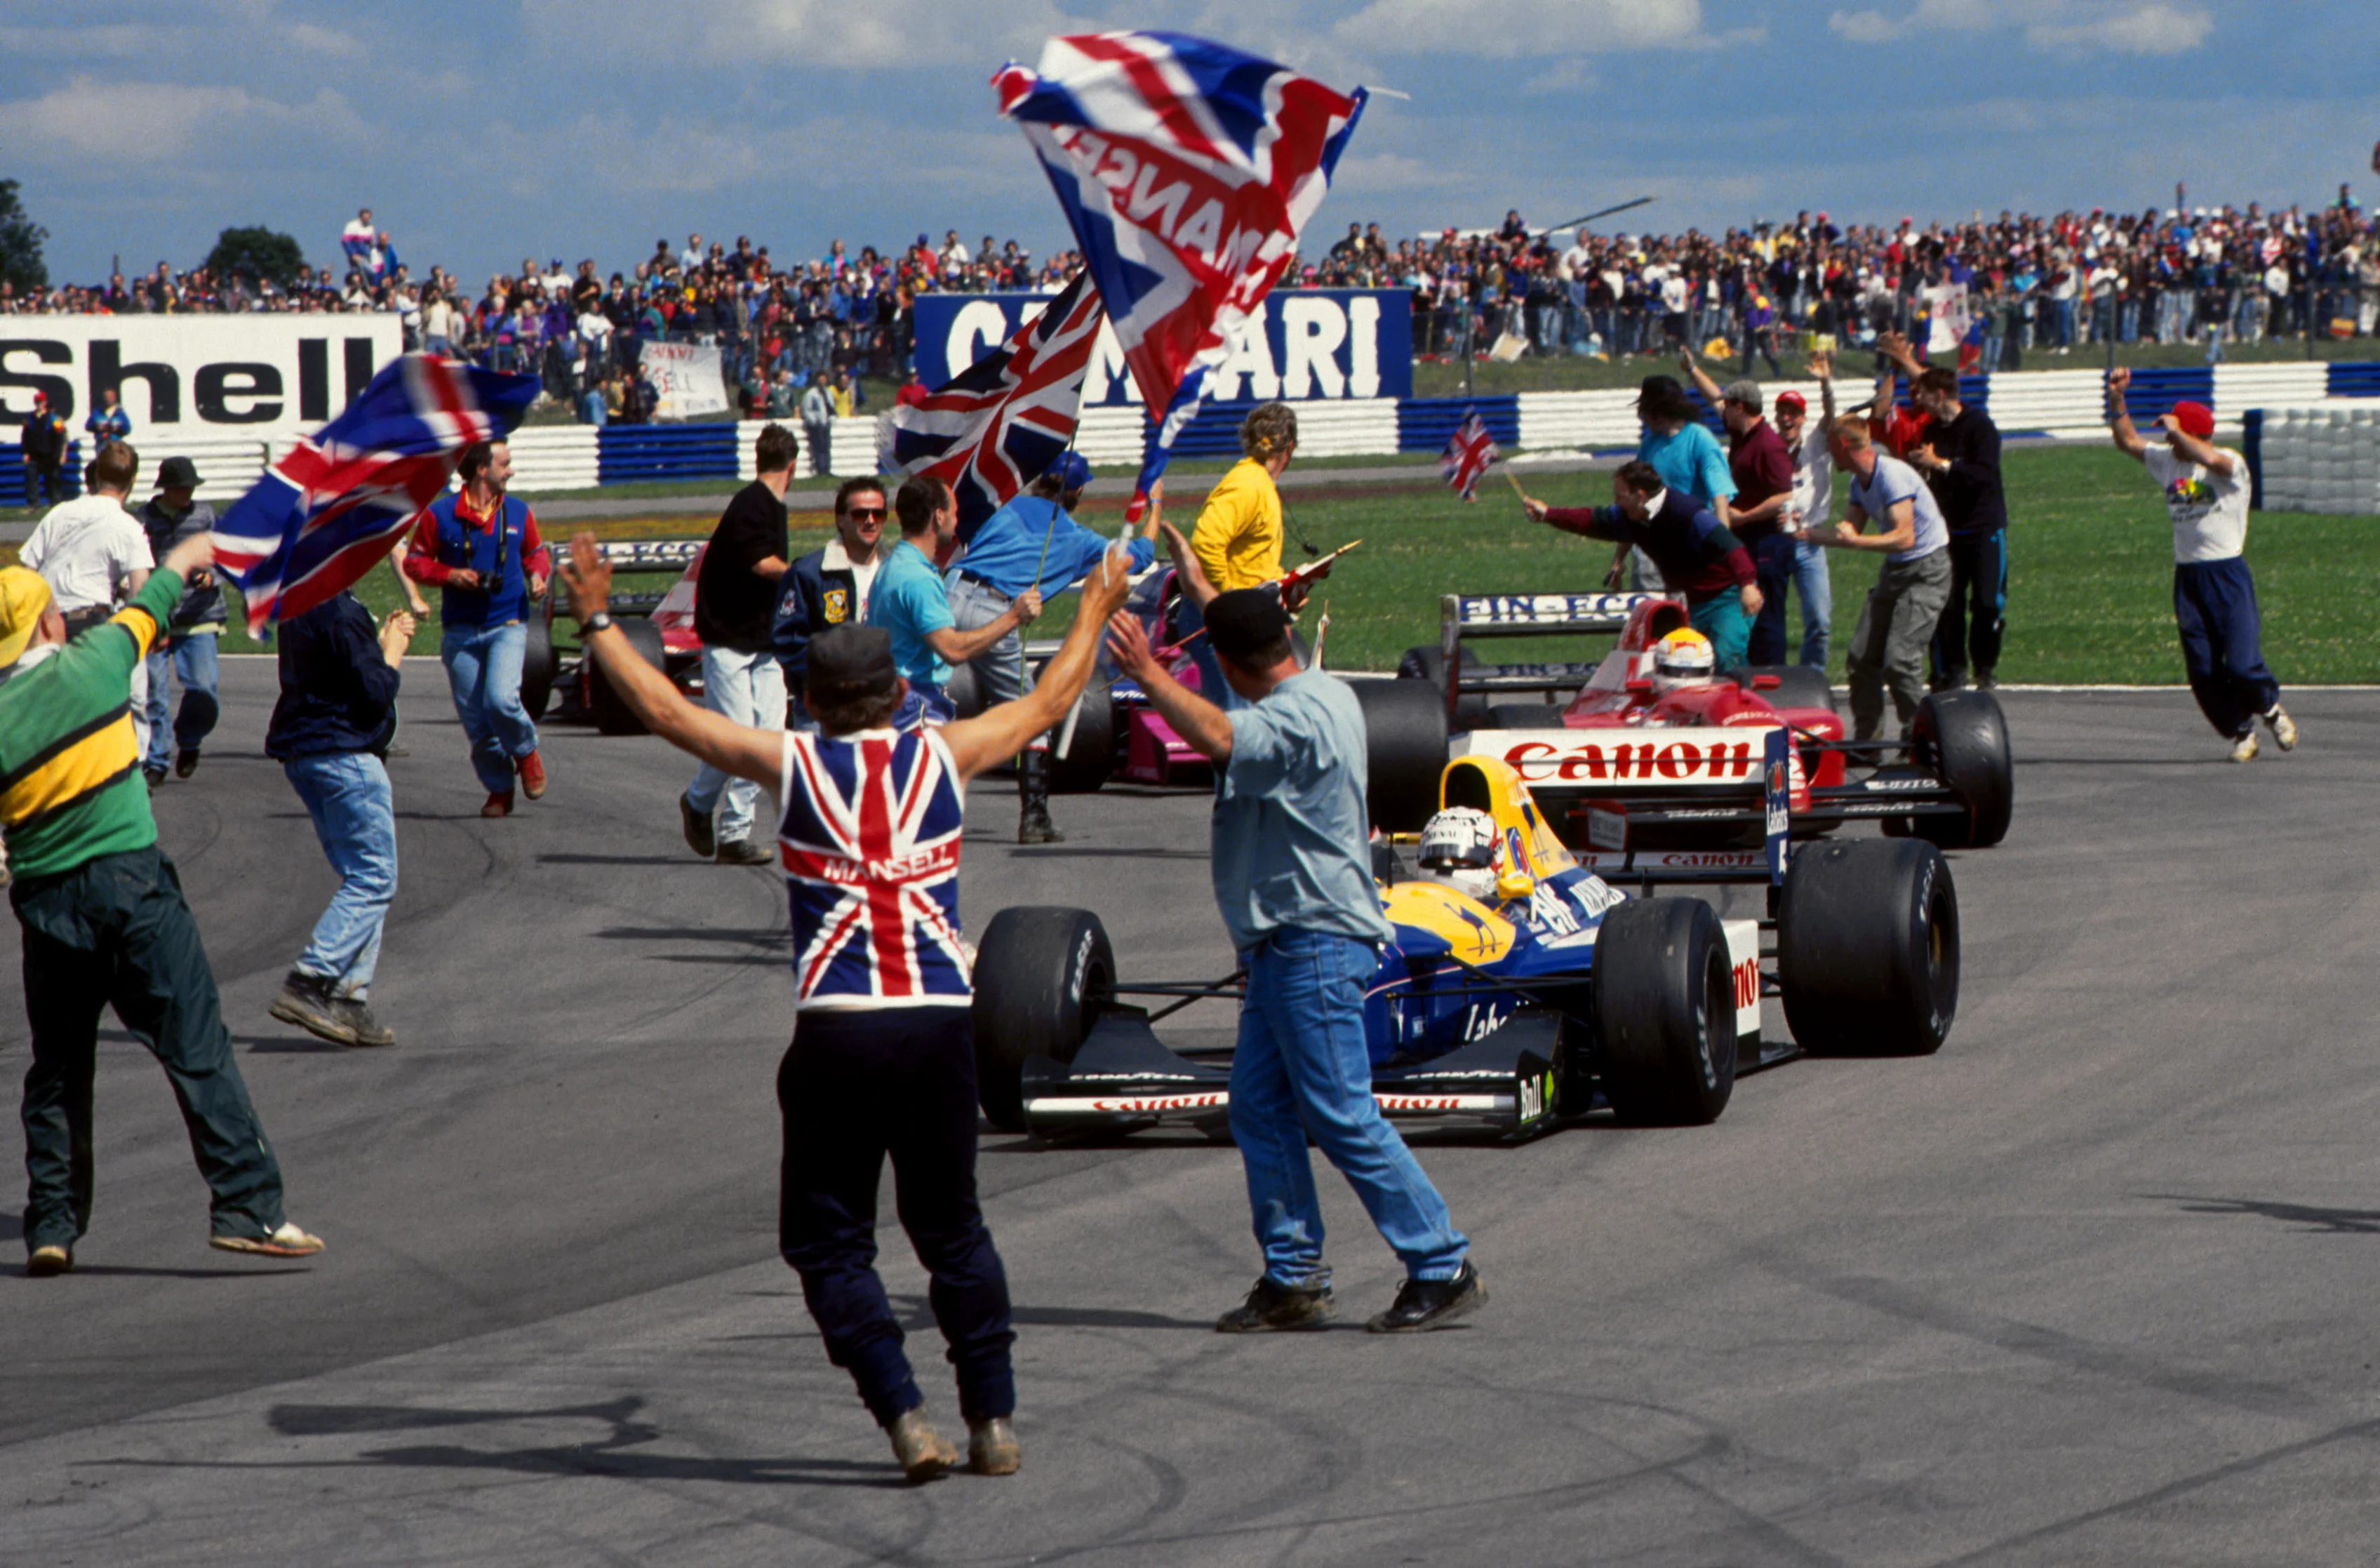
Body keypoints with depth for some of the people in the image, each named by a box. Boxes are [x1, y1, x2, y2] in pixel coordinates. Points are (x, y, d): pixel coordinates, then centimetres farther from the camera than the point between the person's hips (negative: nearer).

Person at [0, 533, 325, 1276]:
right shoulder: (93, 663, -2)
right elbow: (147, 608, 18)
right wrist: (181, 561, 36)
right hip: (131, 885, -2)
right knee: (197, 1050, -2)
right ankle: (247, 1207, -7)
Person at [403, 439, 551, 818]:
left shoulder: (518, 513, 7)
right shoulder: (439, 514, -2)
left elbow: (535, 552, 21)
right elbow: (415, 561, 3)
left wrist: (537, 575, -1)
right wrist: (449, 575, -14)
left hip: (507, 625, 0)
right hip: (461, 630, 0)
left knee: (500, 699, -22)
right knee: (474, 719, 1)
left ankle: (526, 751, 8)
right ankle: (499, 790, 17)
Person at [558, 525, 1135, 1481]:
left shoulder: (794, 764, 3)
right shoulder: (945, 756, 8)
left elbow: (666, 712, 12)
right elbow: (1048, 702, 25)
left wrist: (596, 621, 23)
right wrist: (1095, 613, 42)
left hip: (836, 1034, -2)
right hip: (941, 1025, 2)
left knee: (831, 1240, 7)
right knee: (952, 1229, 17)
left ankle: (906, 1417, -8)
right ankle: (994, 1419, 13)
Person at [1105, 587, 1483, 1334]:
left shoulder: (1300, 715, -21)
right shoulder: (1322, 694, 13)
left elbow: (1217, 737, -38)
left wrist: (1148, 672, -33)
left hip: (1316, 943, -11)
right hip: (1285, 943, 11)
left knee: (1343, 1118, -8)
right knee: (1260, 1110, 9)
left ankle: (1444, 1268, -2)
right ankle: (1293, 1280, 12)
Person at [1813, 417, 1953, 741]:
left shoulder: (1893, 476, -21)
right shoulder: (1860, 483, 7)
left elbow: (1905, 538, -27)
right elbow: (1848, 534, 15)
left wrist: (1855, 541, -32)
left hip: (1927, 570, -9)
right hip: (1894, 569, 9)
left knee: (1900, 658, -18)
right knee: (1863, 655, 2)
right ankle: (1865, 740, 10)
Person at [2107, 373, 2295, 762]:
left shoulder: (2231, 463, -8)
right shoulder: (2168, 462, 11)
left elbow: (2209, 459, -30)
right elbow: (2127, 441, 15)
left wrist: (2175, 430, -19)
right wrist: (2116, 398, 3)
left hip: (2228, 574, -6)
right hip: (2188, 578, 6)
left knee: (2241, 665, -13)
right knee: (2202, 671, 2)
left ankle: (2270, 707, 17)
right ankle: (2240, 732, 18)